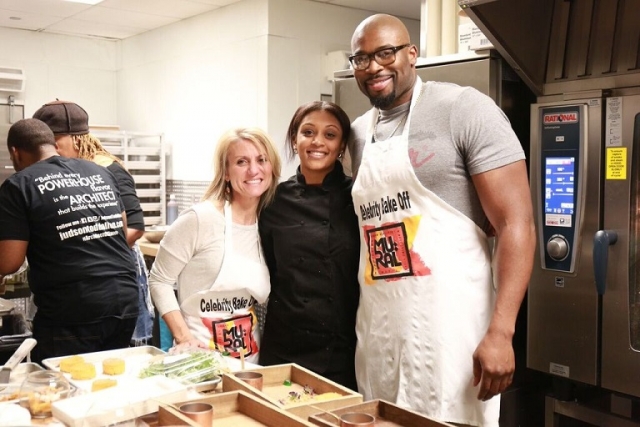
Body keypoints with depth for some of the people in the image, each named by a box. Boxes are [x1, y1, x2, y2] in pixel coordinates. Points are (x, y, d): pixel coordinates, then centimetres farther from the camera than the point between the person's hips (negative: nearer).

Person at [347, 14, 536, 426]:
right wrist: (359, 324, 14)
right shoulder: (358, 133, 13)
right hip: (377, 328, 6)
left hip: (446, 325, -6)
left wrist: (500, 331, -20)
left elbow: (516, 223, -12)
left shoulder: (465, 109, -6)